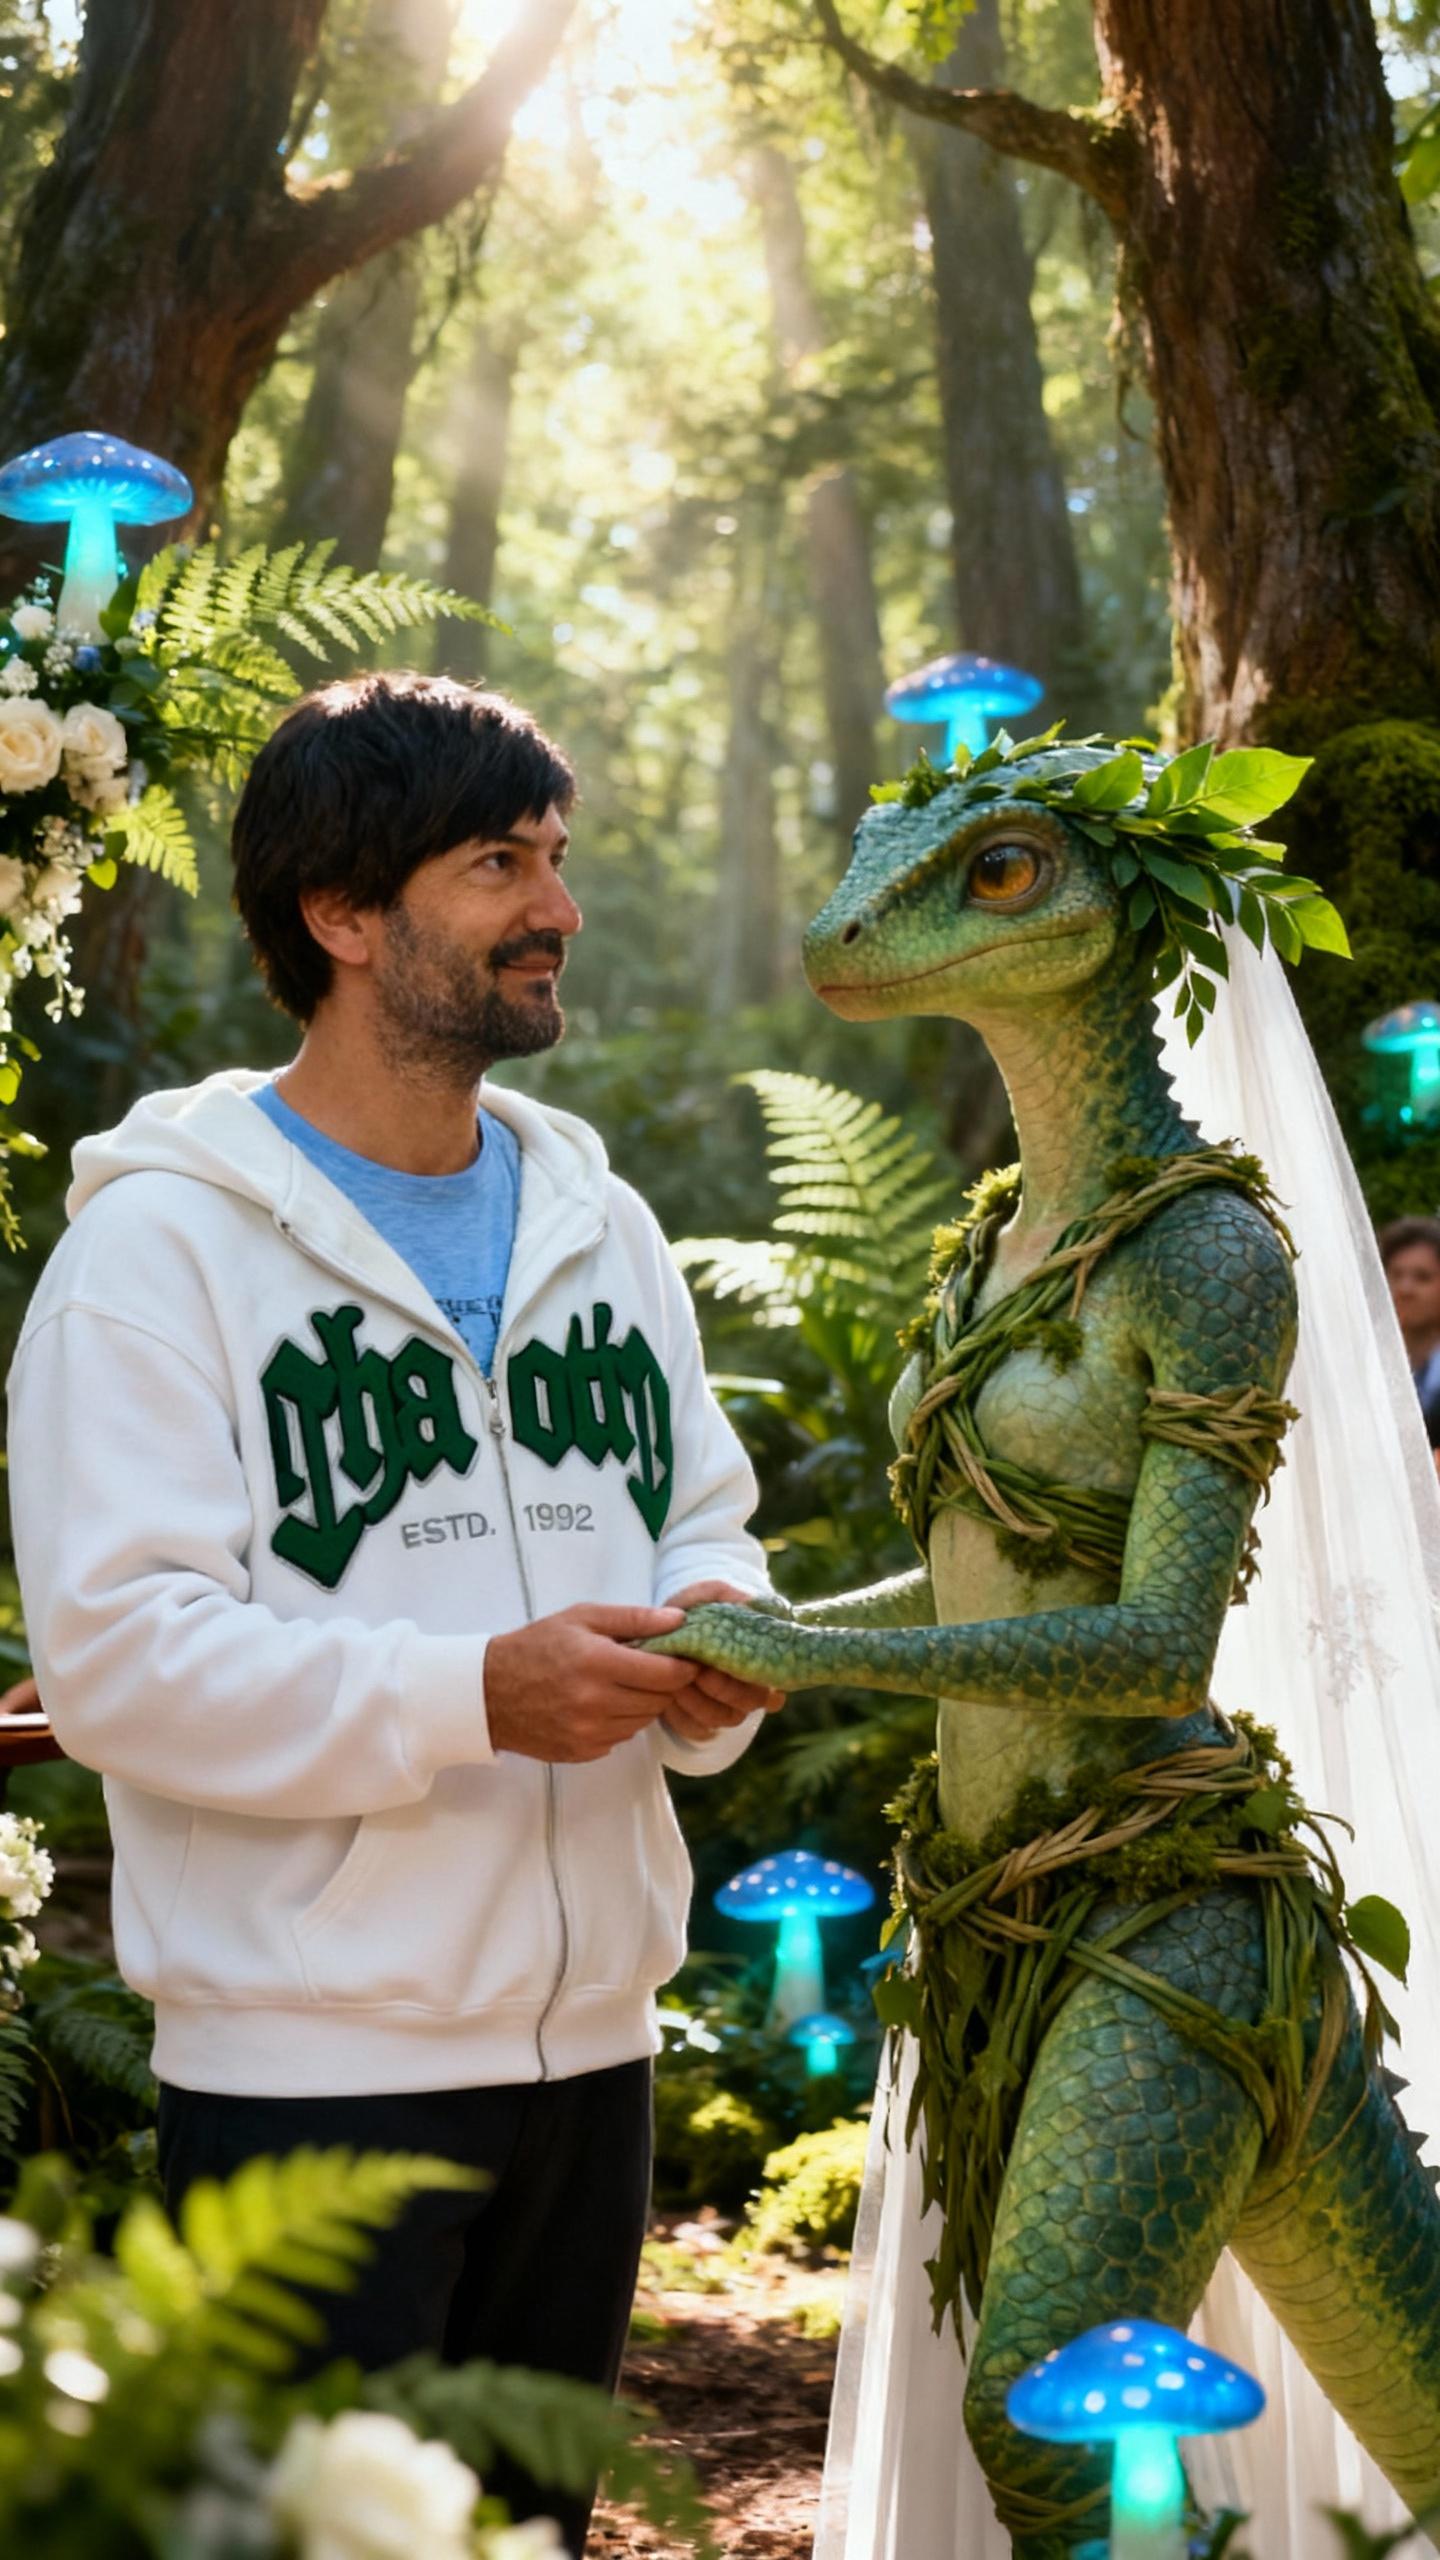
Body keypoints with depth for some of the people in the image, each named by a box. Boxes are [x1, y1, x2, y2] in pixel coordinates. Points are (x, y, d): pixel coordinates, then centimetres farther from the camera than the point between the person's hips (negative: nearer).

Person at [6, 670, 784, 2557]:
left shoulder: (600, 1226, 13)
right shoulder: (166, 1241, -9)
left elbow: (707, 1525, 18)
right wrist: (473, 1698, -25)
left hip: (588, 2033, 7)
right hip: (309, 2064, -6)